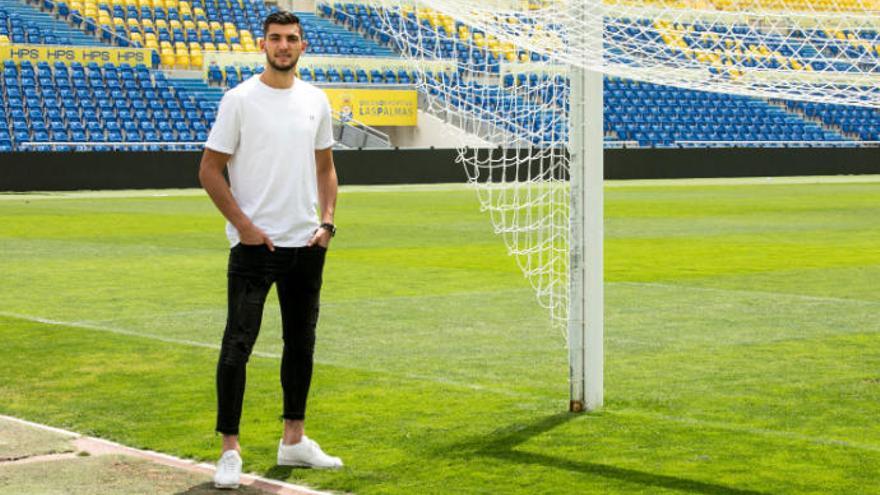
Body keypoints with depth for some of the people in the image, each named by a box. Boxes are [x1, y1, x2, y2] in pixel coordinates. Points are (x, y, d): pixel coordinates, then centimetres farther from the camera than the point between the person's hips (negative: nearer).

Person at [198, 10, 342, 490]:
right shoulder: (240, 100, -6)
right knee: (237, 346, -9)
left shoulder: (316, 100, 8)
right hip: (254, 245, -5)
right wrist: (244, 225, -13)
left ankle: (294, 441, 25)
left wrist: (327, 221, 3)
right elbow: (209, 170, -6)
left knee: (301, 342, 13)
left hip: (307, 245, 5)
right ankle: (230, 450, -2)